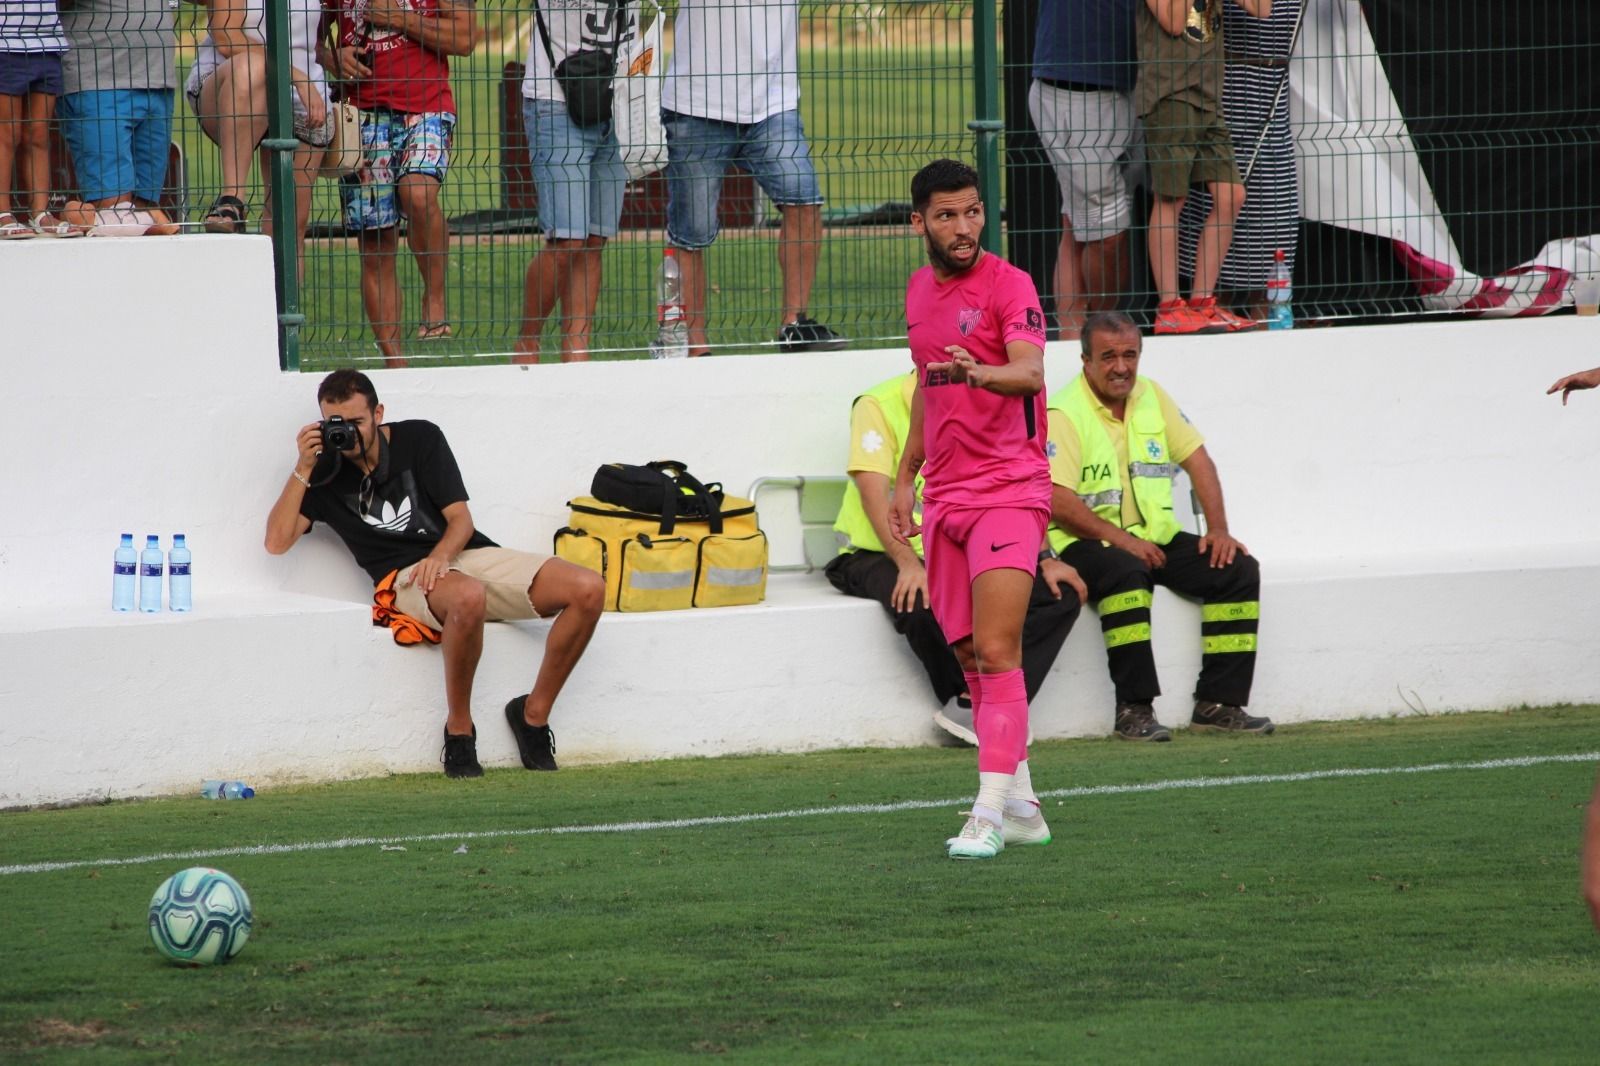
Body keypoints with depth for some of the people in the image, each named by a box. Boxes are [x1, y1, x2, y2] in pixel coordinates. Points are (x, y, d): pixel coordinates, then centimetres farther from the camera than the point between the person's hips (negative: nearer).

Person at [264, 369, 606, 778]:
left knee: (588, 590, -19)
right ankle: (458, 729, -27)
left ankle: (534, 713, -7)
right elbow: (277, 542, -2)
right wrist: (302, 469, -8)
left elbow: (461, 519, 4)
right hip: (405, 576, -3)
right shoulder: (325, 471, 8)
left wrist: (439, 556, -19)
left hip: (465, 553, 3)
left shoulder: (419, 438, 10)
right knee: (468, 597, -43)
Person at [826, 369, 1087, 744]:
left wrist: (1042, 561, -7)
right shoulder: (880, 406, -9)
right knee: (922, 602, -39)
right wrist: (908, 563, -34)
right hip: (878, 555, -6)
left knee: (1062, 593, -15)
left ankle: (973, 704, -24)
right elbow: (874, 494, -20)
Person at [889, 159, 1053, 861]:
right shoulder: (920, 291, 13)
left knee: (996, 651, -15)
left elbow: (1029, 370, -27)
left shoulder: (1007, 285, -10)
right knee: (970, 657, 8)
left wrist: (979, 373, -47)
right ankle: (1020, 807, 17)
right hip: (944, 499, 7)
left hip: (1008, 491, -7)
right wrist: (905, 478, 27)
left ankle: (990, 816, -19)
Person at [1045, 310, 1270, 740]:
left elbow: (1197, 459, 11)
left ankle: (1219, 702, -9)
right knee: (1126, 573, -39)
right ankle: (1134, 709, -35)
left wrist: (1218, 528, -2)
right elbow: (1055, 499, -18)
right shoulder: (1065, 413, -9)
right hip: (1090, 542, -7)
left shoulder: (1152, 398, 11)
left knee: (1239, 571, -10)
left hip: (1156, 538, 7)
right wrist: (1118, 537, -24)